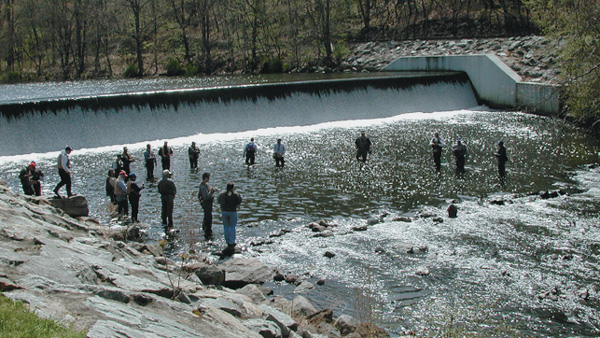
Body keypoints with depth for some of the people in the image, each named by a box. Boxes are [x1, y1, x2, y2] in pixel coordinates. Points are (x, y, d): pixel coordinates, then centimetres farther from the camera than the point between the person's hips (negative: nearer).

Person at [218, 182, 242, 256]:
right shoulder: (235, 195, -10)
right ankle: (232, 243, 7)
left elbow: (219, 203, 5)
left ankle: (228, 242, 18)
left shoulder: (221, 194, 0)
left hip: (224, 211, 3)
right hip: (232, 212, -3)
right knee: (232, 227, 7)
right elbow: (238, 204, -7)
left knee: (226, 227, 14)